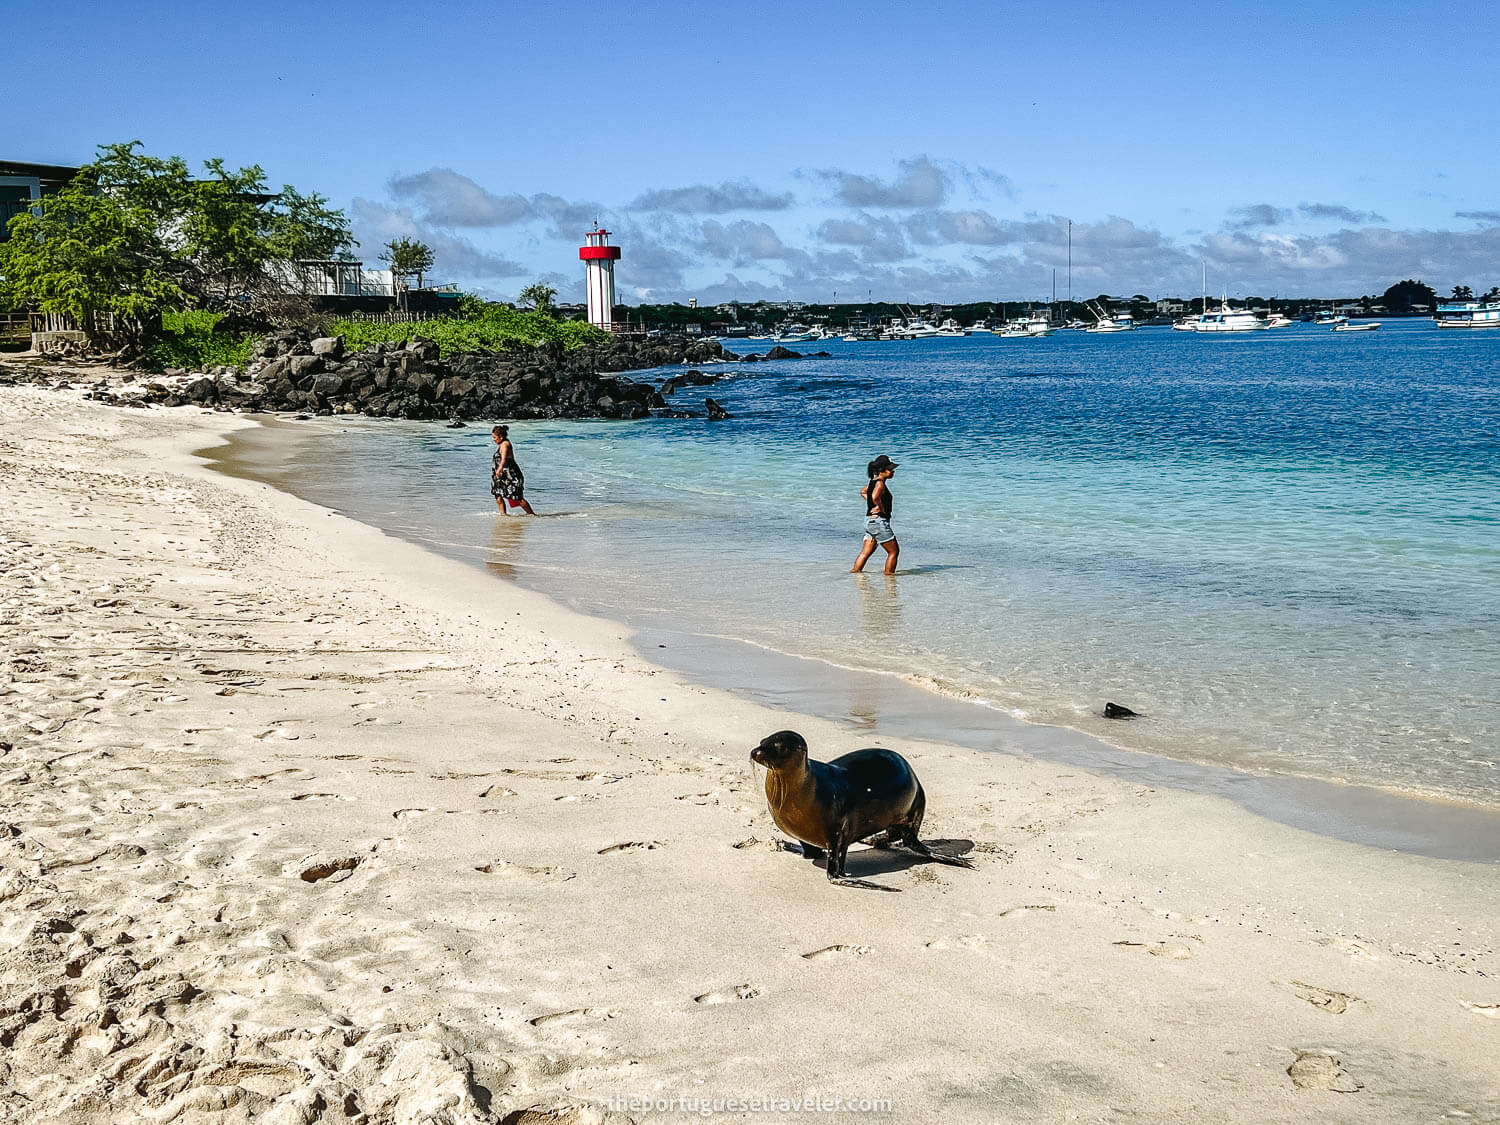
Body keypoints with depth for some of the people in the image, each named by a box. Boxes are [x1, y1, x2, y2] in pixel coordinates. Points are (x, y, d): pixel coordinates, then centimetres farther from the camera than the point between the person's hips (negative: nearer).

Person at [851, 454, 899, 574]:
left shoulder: (874, 481, 12)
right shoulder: (880, 483, -17)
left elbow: (863, 492, 30)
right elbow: (875, 497, -36)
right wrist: (882, 509, -20)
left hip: (870, 520, 9)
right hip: (879, 521, -9)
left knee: (866, 552, 12)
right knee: (894, 551, 2)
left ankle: (854, 571, 12)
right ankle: (889, 575, 5)